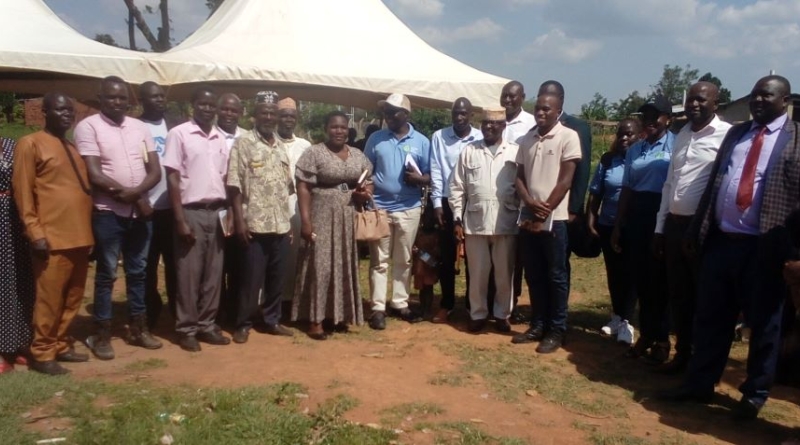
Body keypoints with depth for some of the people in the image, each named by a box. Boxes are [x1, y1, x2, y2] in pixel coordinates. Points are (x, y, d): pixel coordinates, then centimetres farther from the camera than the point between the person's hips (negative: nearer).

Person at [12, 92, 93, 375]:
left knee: (72, 299, 11)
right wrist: (35, 232, -13)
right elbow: (22, 191, -6)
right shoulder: (31, 144, -1)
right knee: (49, 299, -1)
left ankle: (60, 345, 24)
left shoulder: (73, 148, 19)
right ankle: (42, 353, 11)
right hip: (52, 238, -7)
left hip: (80, 236, 7)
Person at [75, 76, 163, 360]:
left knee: (138, 271, 12)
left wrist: (136, 191, -15)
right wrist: (131, 197, -12)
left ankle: (138, 328, 23)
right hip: (108, 212, -4)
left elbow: (155, 171, 4)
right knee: (107, 273, 2)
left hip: (141, 211, 5)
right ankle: (102, 335, 13)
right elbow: (94, 175, -13)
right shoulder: (88, 126, -5)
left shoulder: (140, 128, 9)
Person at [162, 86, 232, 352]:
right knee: (189, 273, 1)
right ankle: (186, 329, 12)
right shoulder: (179, 134, -4)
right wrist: (180, 220, -13)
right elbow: (172, 179, -8)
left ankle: (207, 325, 20)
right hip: (192, 211, -5)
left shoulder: (221, 139, 11)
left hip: (217, 212, 5)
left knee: (213, 273, 9)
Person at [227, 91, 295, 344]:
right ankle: (243, 323, 17)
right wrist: (239, 221, -14)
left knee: (277, 277, 11)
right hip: (254, 225, -5)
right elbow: (234, 186, -9)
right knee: (251, 278, 3)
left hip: (281, 225, 5)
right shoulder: (243, 143, -4)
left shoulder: (281, 147, 13)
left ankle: (272, 320, 25)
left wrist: (289, 222, 13)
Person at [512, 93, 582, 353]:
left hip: (554, 219, -5)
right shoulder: (527, 139, 11)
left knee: (556, 276, 3)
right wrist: (530, 204, -9)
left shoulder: (568, 137, -5)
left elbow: (565, 180, -10)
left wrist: (545, 210, -12)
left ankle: (556, 330, 13)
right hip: (528, 217, 5)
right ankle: (538, 325, 23)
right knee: (533, 275, 11)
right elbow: (519, 177, 9)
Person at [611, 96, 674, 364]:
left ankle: (662, 339, 18)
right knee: (640, 278, 11)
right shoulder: (634, 150, 14)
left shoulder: (676, 145, -6)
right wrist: (618, 226, 13)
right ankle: (646, 333, 26)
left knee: (660, 280, 4)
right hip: (636, 216, 6)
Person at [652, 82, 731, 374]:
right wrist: (660, 227, 14)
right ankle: (682, 353, 28)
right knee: (678, 295, 14)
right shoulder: (682, 136, 14)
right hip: (675, 224, 7)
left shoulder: (727, 136, -10)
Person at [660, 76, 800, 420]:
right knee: (710, 317, 12)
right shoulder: (736, 133, 14)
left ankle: (755, 394, 24)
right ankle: (699, 383, 25)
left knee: (762, 322, 9)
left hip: (763, 246, -5)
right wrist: (696, 229, 8)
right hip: (721, 239, 5)